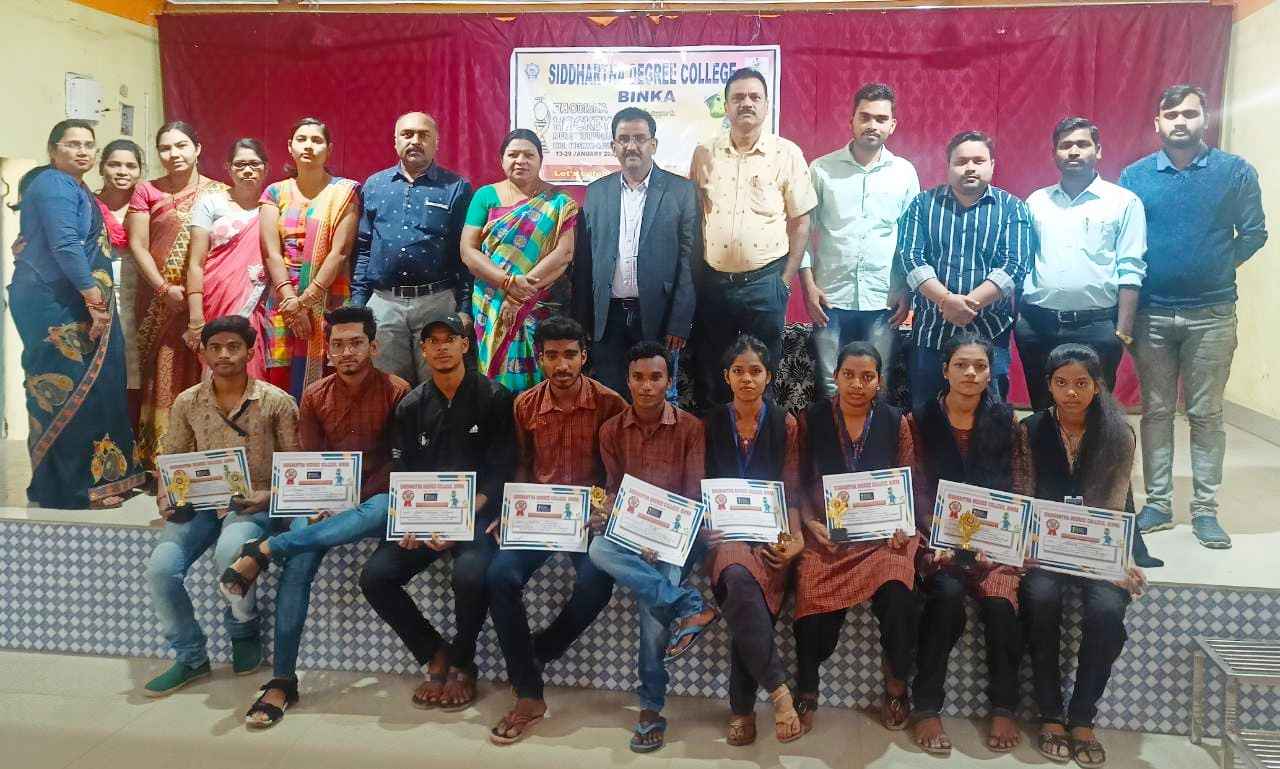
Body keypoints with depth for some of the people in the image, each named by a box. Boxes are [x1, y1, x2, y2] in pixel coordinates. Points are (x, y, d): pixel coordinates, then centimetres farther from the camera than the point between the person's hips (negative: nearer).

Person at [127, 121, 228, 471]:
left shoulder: (220, 193, 7)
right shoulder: (147, 191, 8)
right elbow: (138, 246, 3)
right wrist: (165, 288, -10)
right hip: (161, 303, 0)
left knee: (203, 376, 0)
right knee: (164, 375, 1)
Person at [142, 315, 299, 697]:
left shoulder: (276, 402, -2)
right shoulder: (187, 403, 9)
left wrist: (269, 495, -16)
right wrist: (165, 498, -4)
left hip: (252, 504, -4)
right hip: (201, 503, 4)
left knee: (230, 551, -35)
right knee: (161, 568, -20)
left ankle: (242, 628, -1)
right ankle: (190, 657, 4)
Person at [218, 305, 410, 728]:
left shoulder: (397, 392, -4)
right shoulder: (314, 396, 8)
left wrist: (348, 502, -17)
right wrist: (322, 504, -13)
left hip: (374, 497, -2)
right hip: (325, 500, 3)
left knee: (379, 513, -39)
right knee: (298, 565, -25)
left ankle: (264, 550, -28)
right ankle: (283, 680, -18)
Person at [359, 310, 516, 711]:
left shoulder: (493, 398, -2)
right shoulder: (412, 406, 11)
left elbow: (499, 474, -6)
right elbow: (401, 473, 8)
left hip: (478, 513, -4)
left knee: (471, 573, -32)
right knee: (375, 576, -16)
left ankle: (462, 663, -2)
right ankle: (436, 655, 4)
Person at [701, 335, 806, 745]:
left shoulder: (786, 424, 8)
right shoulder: (711, 424, 10)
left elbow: (790, 491, 6)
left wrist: (796, 537, -9)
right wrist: (713, 531, -6)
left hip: (770, 533, -1)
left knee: (744, 582, -33)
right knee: (738, 580, -34)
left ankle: (742, 709, -23)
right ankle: (778, 690, -25)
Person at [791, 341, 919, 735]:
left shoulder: (896, 422, 8)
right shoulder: (812, 419, 4)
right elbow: (798, 485, 6)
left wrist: (903, 527, -5)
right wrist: (811, 524, -8)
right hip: (825, 533, -1)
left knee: (897, 594, -28)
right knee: (814, 600, -28)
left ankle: (896, 685, -1)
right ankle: (806, 690, -1)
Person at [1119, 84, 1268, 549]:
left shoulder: (1235, 171, 1)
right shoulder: (1134, 176, 4)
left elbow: (1253, 232, 3)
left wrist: (1218, 267, 1)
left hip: (1211, 314, -1)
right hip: (1151, 314, 1)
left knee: (1206, 414, 4)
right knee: (1156, 412, 8)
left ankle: (1205, 510, 12)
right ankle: (1157, 504, 17)